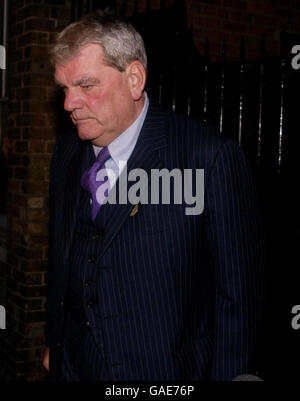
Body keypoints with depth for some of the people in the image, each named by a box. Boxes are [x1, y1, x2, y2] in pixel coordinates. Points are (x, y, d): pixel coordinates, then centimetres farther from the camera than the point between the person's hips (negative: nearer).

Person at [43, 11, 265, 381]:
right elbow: (60, 260, 10)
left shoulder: (211, 156, -18)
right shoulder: (66, 153, 2)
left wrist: (228, 375, -12)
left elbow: (237, 295, -15)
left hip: (167, 370, -4)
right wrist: (53, 342, 13)